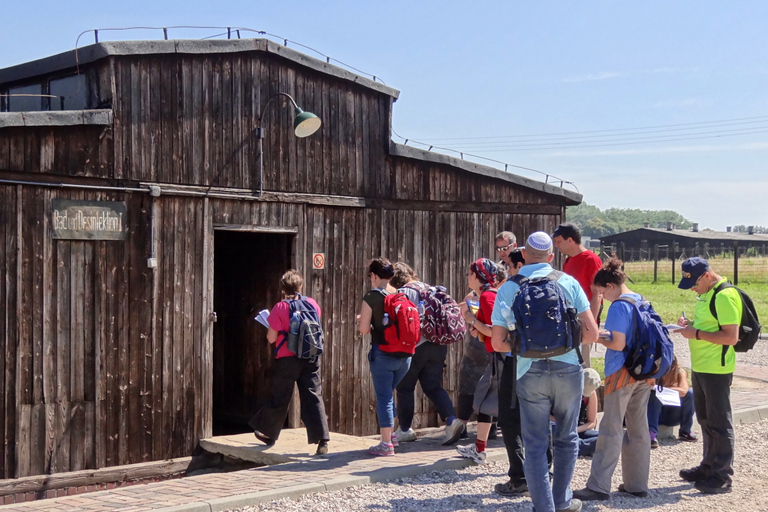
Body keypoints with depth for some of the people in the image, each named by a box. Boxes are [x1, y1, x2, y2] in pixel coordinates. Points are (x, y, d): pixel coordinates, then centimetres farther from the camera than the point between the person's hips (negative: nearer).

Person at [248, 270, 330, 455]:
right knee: (313, 397, 0)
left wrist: (270, 327, 11)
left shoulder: (280, 308, -11)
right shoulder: (312, 303, 0)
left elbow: (271, 338, -8)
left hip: (287, 359, -3)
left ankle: (269, 434, 30)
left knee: (279, 398, 12)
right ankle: (323, 440, -8)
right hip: (311, 358, 3)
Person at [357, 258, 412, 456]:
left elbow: (364, 329, -11)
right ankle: (390, 433, 25)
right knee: (388, 392, 22)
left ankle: (386, 444, 2)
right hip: (404, 354, 5)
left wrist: (361, 320, 11)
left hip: (382, 353, -5)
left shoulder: (371, 297, -9)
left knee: (384, 396, 1)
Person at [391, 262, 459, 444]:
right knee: (433, 386, 10)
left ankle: (405, 429, 14)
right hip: (438, 345, 6)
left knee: (405, 388, 8)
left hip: (415, 346, -6)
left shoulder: (403, 293, -9)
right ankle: (451, 419, -9)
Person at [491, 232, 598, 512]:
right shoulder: (568, 282, 2)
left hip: (530, 372, -1)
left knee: (535, 444, 6)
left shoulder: (508, 289, 2)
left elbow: (498, 343, 1)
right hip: (567, 368, 1)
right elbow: (591, 333, -1)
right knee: (566, 438, 18)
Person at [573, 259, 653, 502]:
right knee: (639, 430, 11)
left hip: (622, 373, -8)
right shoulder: (641, 301, 9)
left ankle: (598, 486, -2)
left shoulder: (618, 307, -15)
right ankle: (637, 484, 17)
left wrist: (598, 338, -2)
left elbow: (618, 345, -19)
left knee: (611, 430, -5)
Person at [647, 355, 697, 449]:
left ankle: (685, 431, -11)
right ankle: (651, 434, -39)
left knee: (690, 392, -23)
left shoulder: (680, 372, -11)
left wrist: (662, 388, -41)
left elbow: (684, 391, -29)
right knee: (654, 394, -31)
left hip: (674, 415, 1)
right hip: (658, 414, -1)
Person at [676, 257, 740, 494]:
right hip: (700, 367, 10)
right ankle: (709, 466, 29)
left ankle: (722, 477, 5)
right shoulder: (706, 294, 12)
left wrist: (697, 334, -21)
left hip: (716, 370, -10)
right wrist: (691, 325, 5)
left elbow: (731, 336, -23)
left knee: (719, 422, -2)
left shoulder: (725, 296, -18)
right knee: (705, 419, 18)